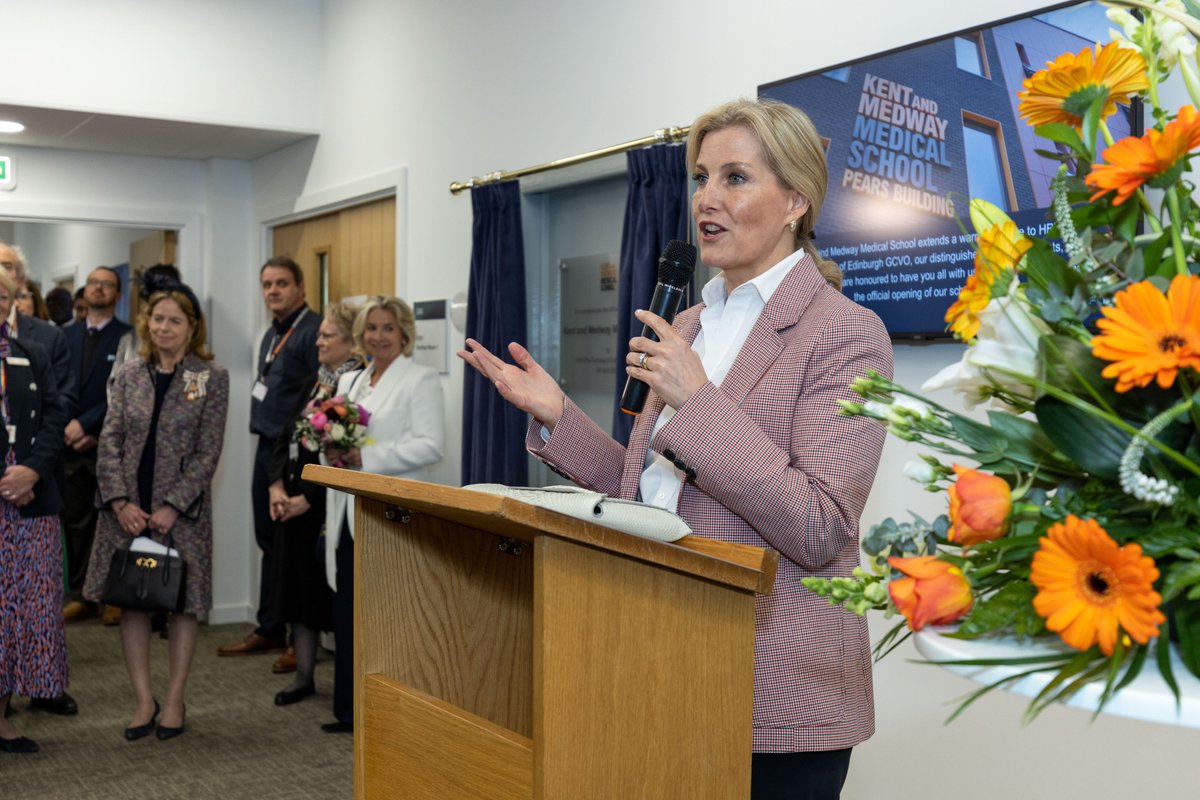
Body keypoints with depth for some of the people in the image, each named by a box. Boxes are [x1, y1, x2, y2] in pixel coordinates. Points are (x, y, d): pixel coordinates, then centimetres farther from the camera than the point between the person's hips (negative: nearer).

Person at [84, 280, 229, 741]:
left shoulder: (212, 378, -3)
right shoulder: (129, 374, 6)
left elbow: (208, 451, -7)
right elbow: (110, 440, 2)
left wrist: (173, 507, -14)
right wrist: (120, 501, -10)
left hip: (182, 508, -3)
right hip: (128, 508, 3)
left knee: (181, 604, 5)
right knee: (131, 600, 5)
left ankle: (174, 702, 17)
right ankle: (144, 700, 16)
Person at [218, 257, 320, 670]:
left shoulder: (313, 330, -12)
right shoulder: (271, 334, 18)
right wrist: (265, 438, 17)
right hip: (267, 448, 10)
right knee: (269, 541, 15)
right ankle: (269, 629, 25)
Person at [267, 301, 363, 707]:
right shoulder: (315, 383, 13)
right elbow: (286, 437, 14)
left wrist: (306, 498, -15)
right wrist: (277, 487, 1)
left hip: (326, 506, -8)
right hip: (292, 503, 8)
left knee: (332, 588, -1)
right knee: (298, 585, 12)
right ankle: (303, 675, 23)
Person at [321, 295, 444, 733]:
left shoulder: (420, 380, -2)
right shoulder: (348, 381, 20)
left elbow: (431, 446, -13)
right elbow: (332, 437, 26)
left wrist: (367, 457, -18)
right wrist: (331, 452, 1)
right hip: (348, 516, 7)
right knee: (347, 615, 9)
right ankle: (349, 709, 20)